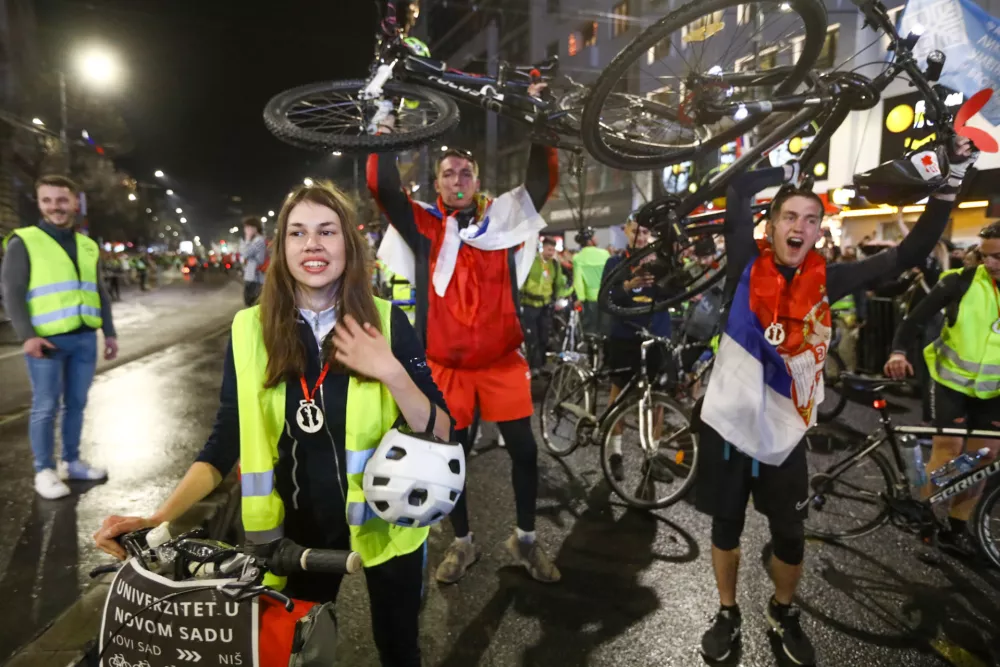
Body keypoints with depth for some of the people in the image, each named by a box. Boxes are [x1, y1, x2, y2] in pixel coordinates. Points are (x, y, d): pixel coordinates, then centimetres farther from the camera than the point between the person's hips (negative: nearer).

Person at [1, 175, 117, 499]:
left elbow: (100, 293, 19)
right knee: (45, 407, 1)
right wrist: (27, 335, -15)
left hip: (85, 339, 4)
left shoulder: (87, 246, 14)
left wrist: (109, 332, 16)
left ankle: (71, 461, 23)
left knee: (76, 404, 11)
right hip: (48, 341, -4)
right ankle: (44, 471, 12)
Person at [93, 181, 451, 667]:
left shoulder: (386, 322, -12)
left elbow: (439, 436, -13)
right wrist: (159, 518, -15)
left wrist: (392, 372, -27)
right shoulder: (251, 330, -8)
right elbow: (224, 443, -3)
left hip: (381, 519, -1)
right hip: (300, 526, 2)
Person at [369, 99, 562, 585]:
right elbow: (383, 190, -10)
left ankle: (525, 539, 29)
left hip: (502, 360, 1)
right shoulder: (423, 226, 2)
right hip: (446, 364, 0)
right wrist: (384, 137, -14)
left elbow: (543, 182, -4)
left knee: (524, 450, 6)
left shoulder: (502, 218, 4)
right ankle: (462, 543, 33)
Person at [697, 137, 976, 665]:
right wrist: (795, 170, -4)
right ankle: (727, 613, 38)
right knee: (726, 526, 15)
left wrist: (948, 183, -3)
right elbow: (739, 189, -16)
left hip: (785, 433, 2)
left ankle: (782, 613, 44)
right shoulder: (747, 266, -8)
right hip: (728, 423, -2)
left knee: (790, 537, 16)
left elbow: (909, 255, 1)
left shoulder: (825, 280, 0)